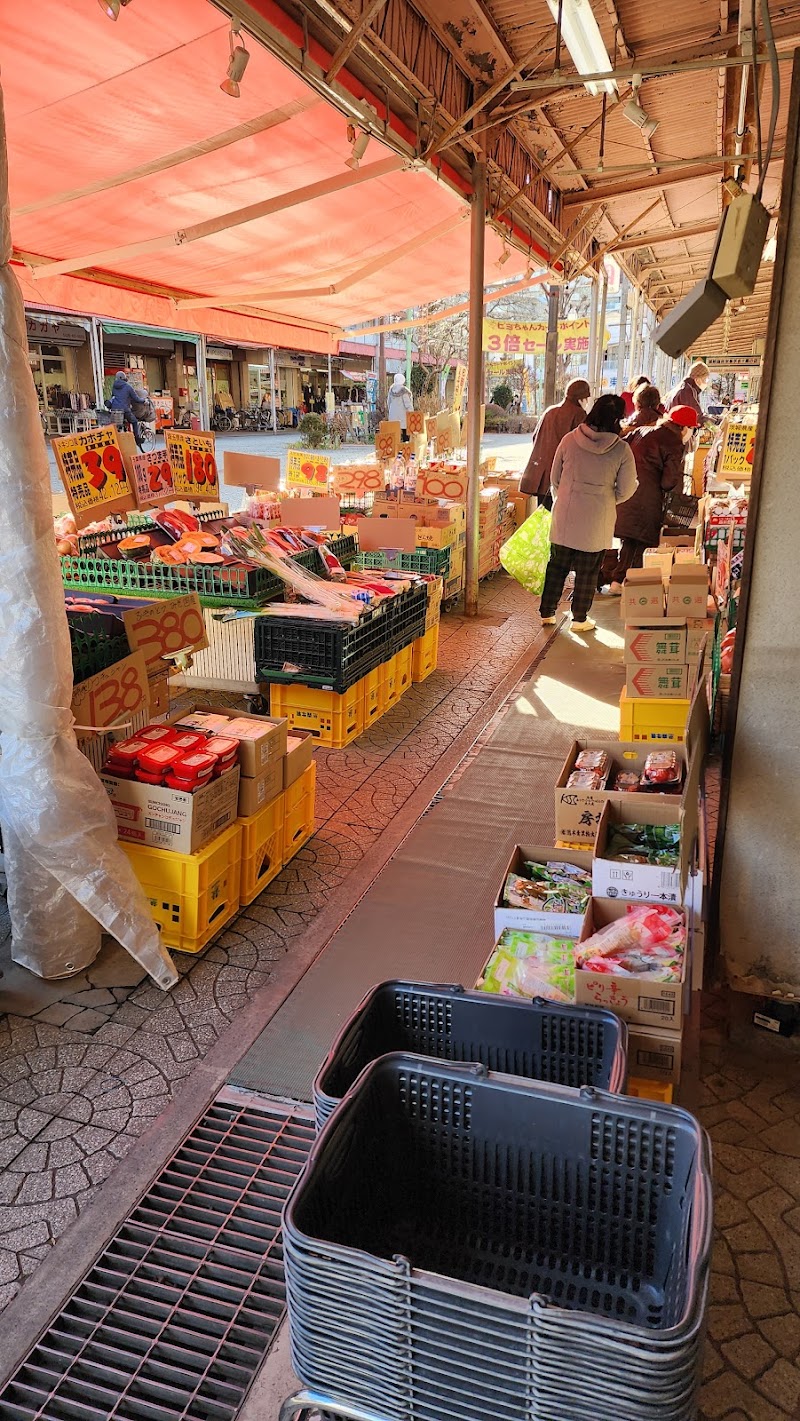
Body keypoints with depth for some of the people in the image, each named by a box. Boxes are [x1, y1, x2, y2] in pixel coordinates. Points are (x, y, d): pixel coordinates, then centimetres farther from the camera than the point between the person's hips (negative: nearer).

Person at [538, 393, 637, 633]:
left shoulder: (569, 440, -6)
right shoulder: (621, 449, -10)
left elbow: (555, 479, 4)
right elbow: (625, 490, -5)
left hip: (564, 516, 2)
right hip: (597, 521, -2)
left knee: (557, 565, 16)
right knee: (588, 571, 11)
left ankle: (547, 613, 24)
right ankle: (579, 619, 20)